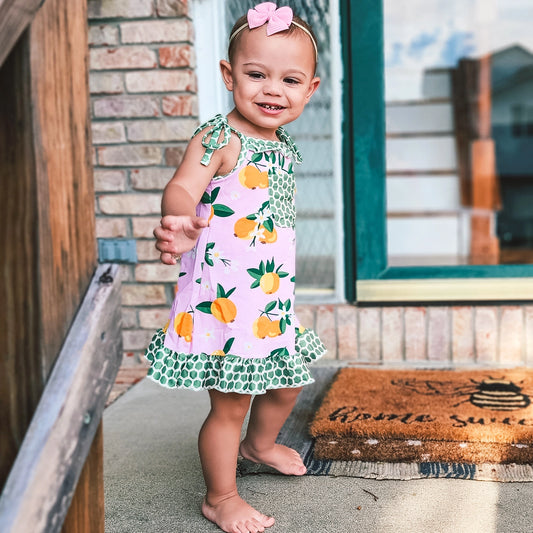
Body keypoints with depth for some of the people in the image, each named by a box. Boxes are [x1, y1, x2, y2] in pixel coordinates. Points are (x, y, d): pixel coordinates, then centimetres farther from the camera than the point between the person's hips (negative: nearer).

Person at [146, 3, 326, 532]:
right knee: (230, 404, 2)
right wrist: (180, 223, -55)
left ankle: (260, 443, 53)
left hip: (272, 298, 8)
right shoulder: (219, 138, -15)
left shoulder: (285, 147, 9)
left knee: (287, 382, 24)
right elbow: (183, 186, -32)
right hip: (222, 300, -8)